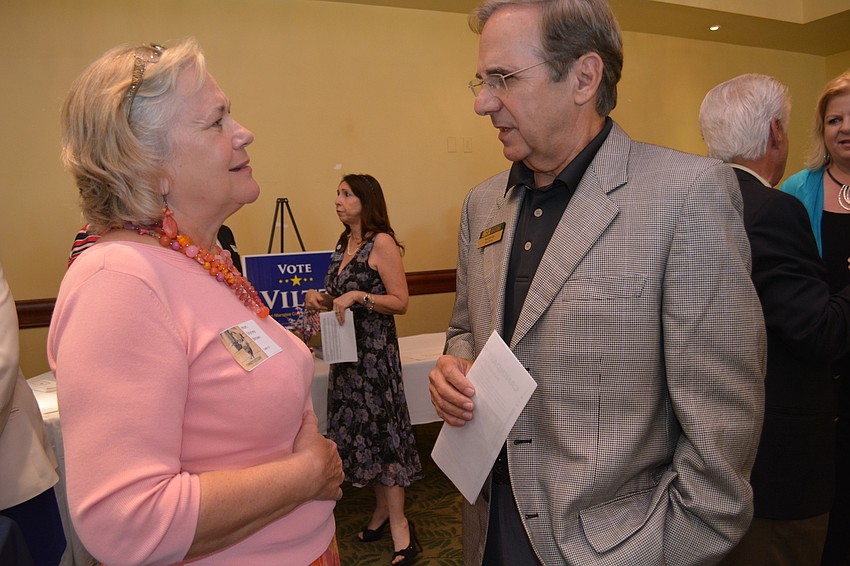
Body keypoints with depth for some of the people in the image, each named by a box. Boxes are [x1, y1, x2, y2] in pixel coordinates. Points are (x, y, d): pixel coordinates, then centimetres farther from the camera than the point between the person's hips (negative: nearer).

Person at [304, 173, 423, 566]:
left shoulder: (382, 243, -11)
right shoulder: (344, 243, 12)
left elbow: (400, 302, -15)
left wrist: (358, 297, -25)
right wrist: (322, 298, 0)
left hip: (374, 350, -8)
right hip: (347, 349, 8)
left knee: (379, 426, -3)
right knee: (359, 427, 12)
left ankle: (400, 527, 9)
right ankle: (383, 509, 28)